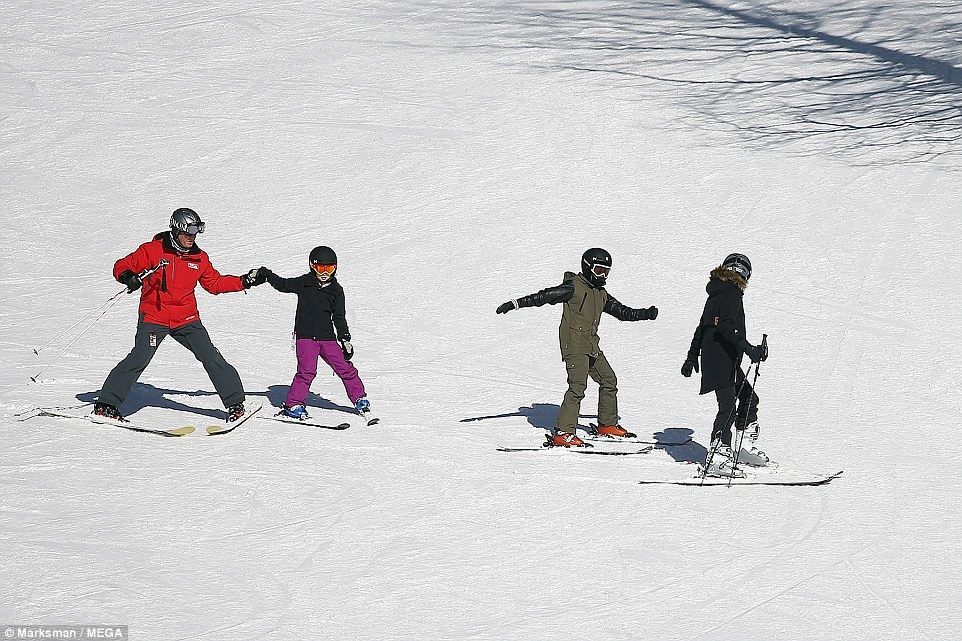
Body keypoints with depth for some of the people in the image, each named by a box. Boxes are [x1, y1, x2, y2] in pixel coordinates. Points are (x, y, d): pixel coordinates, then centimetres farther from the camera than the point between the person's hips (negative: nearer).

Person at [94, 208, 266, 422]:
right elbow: (122, 266, -3)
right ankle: (106, 404, -9)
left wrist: (245, 282, 14)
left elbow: (215, 283, 22)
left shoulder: (199, 258, 9)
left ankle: (234, 402, 9)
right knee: (139, 358, -18)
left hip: (187, 319, 4)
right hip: (154, 316, -4)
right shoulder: (153, 250, -6)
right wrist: (128, 277, -26)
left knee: (211, 357, -3)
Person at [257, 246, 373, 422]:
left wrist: (345, 339, 1)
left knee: (345, 368, 0)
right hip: (305, 336, -2)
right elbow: (282, 284, 15)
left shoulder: (336, 290, 7)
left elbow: (339, 317, 9)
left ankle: (360, 401, 14)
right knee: (307, 371, -18)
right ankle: (293, 405, -11)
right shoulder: (303, 283, 3)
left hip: (327, 337, 2)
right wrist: (264, 274, 5)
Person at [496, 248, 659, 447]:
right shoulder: (574, 287, -7)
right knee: (578, 385, -19)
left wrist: (645, 314, 12)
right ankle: (563, 433, -22)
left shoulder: (601, 294, 18)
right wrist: (516, 303, -17)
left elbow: (621, 311, 24)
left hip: (591, 346, 9)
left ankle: (607, 424, 29)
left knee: (609, 380, 13)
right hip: (574, 345, -9)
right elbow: (546, 296, -11)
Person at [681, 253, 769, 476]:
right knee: (728, 407, -13)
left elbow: (701, 327, 24)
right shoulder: (732, 293, -11)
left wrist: (692, 356, 32)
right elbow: (726, 327, -25)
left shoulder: (715, 294, 16)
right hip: (723, 362, -10)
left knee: (748, 398, 17)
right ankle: (717, 457, -17)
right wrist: (749, 349, -28)